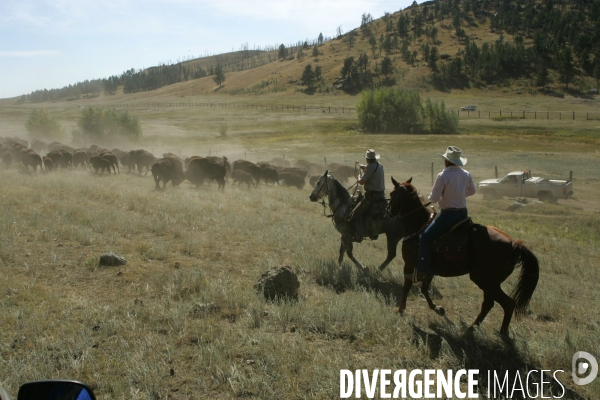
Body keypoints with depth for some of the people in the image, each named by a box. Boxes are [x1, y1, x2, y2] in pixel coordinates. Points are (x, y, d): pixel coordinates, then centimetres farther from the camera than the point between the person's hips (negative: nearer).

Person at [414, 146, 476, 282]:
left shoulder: (442, 176, -17)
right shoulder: (466, 175, 3)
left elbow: (433, 198, -16)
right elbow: (472, 191, 20)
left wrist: (431, 196, 7)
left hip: (448, 214, -7)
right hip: (463, 213, 7)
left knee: (425, 238, -4)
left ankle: (424, 271, -11)